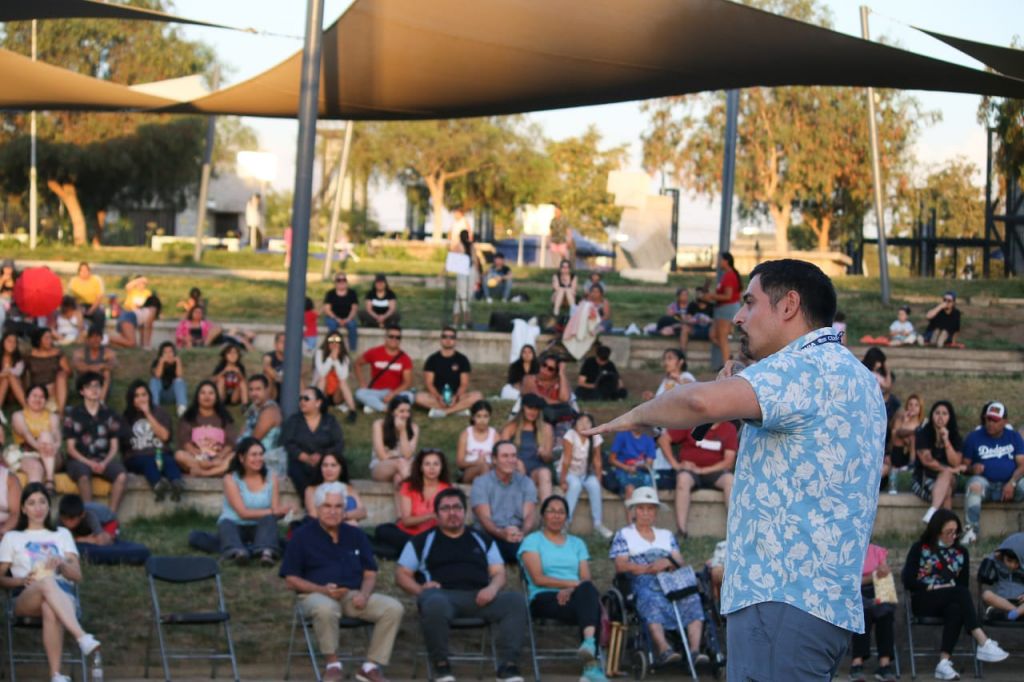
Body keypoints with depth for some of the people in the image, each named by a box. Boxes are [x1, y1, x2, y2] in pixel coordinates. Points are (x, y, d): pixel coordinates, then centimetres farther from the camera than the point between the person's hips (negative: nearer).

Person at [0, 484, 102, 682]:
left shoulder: (62, 534, 28)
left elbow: (77, 575, 16)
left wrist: (61, 564, -8)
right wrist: (21, 580, -8)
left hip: (63, 594, 1)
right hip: (26, 598, -1)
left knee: (51, 610, -41)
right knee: (47, 582, -41)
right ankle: (82, 637, -57)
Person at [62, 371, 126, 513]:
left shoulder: (109, 415, 13)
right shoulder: (73, 415, 6)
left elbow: (114, 446, 11)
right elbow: (70, 447, 3)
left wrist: (105, 463, -9)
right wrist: (89, 463, -12)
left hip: (104, 459, 2)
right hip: (80, 459, -2)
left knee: (121, 476, -29)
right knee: (84, 475, -37)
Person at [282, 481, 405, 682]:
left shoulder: (356, 535, 16)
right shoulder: (302, 536, 5)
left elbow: (370, 574, 15)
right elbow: (291, 580, 1)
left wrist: (364, 594, -9)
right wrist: (323, 589, -15)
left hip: (354, 595, 4)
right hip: (317, 595, -4)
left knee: (394, 608, -20)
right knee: (325, 609, -41)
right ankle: (332, 665, -21)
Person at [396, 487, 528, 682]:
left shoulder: (483, 540, 27)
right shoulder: (423, 541, 21)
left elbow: (499, 573, 20)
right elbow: (401, 574, 16)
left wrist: (492, 588, -5)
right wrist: (419, 589, -5)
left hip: (479, 597, 2)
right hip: (443, 595, -2)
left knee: (515, 601, -28)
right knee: (435, 604, -41)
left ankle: (507, 666, -30)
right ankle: (441, 665, -23)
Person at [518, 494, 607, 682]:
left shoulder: (577, 543, 27)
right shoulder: (532, 541, 13)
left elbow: (586, 579, 11)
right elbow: (538, 579, -2)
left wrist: (571, 590, -13)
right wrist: (574, 583, -11)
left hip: (574, 598, 4)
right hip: (545, 599, -4)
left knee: (587, 591, -36)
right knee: (588, 591, -36)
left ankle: (589, 642, -56)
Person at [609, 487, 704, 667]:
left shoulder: (666, 535, 32)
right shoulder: (624, 534, 20)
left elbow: (679, 561, 18)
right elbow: (621, 566, 4)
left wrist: (668, 562, -7)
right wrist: (649, 568, -11)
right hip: (642, 584, -4)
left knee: (692, 598, -31)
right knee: (652, 601, -40)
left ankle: (695, 648, -47)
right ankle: (663, 648, -59)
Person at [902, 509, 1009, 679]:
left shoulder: (961, 553, 15)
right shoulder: (919, 549, 7)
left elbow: (964, 585, 11)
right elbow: (908, 581, -2)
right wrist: (933, 587, -11)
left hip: (950, 602, 3)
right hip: (923, 601, -3)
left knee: (956, 610, -36)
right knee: (961, 593, -31)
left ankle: (944, 662, -44)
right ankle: (984, 643, -43)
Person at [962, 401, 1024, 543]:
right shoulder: (974, 437, 6)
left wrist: (1012, 483, -19)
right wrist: (972, 469, -19)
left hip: (1009, 485, 1)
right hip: (985, 482, -1)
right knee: (975, 484, -35)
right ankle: (972, 529, -38)